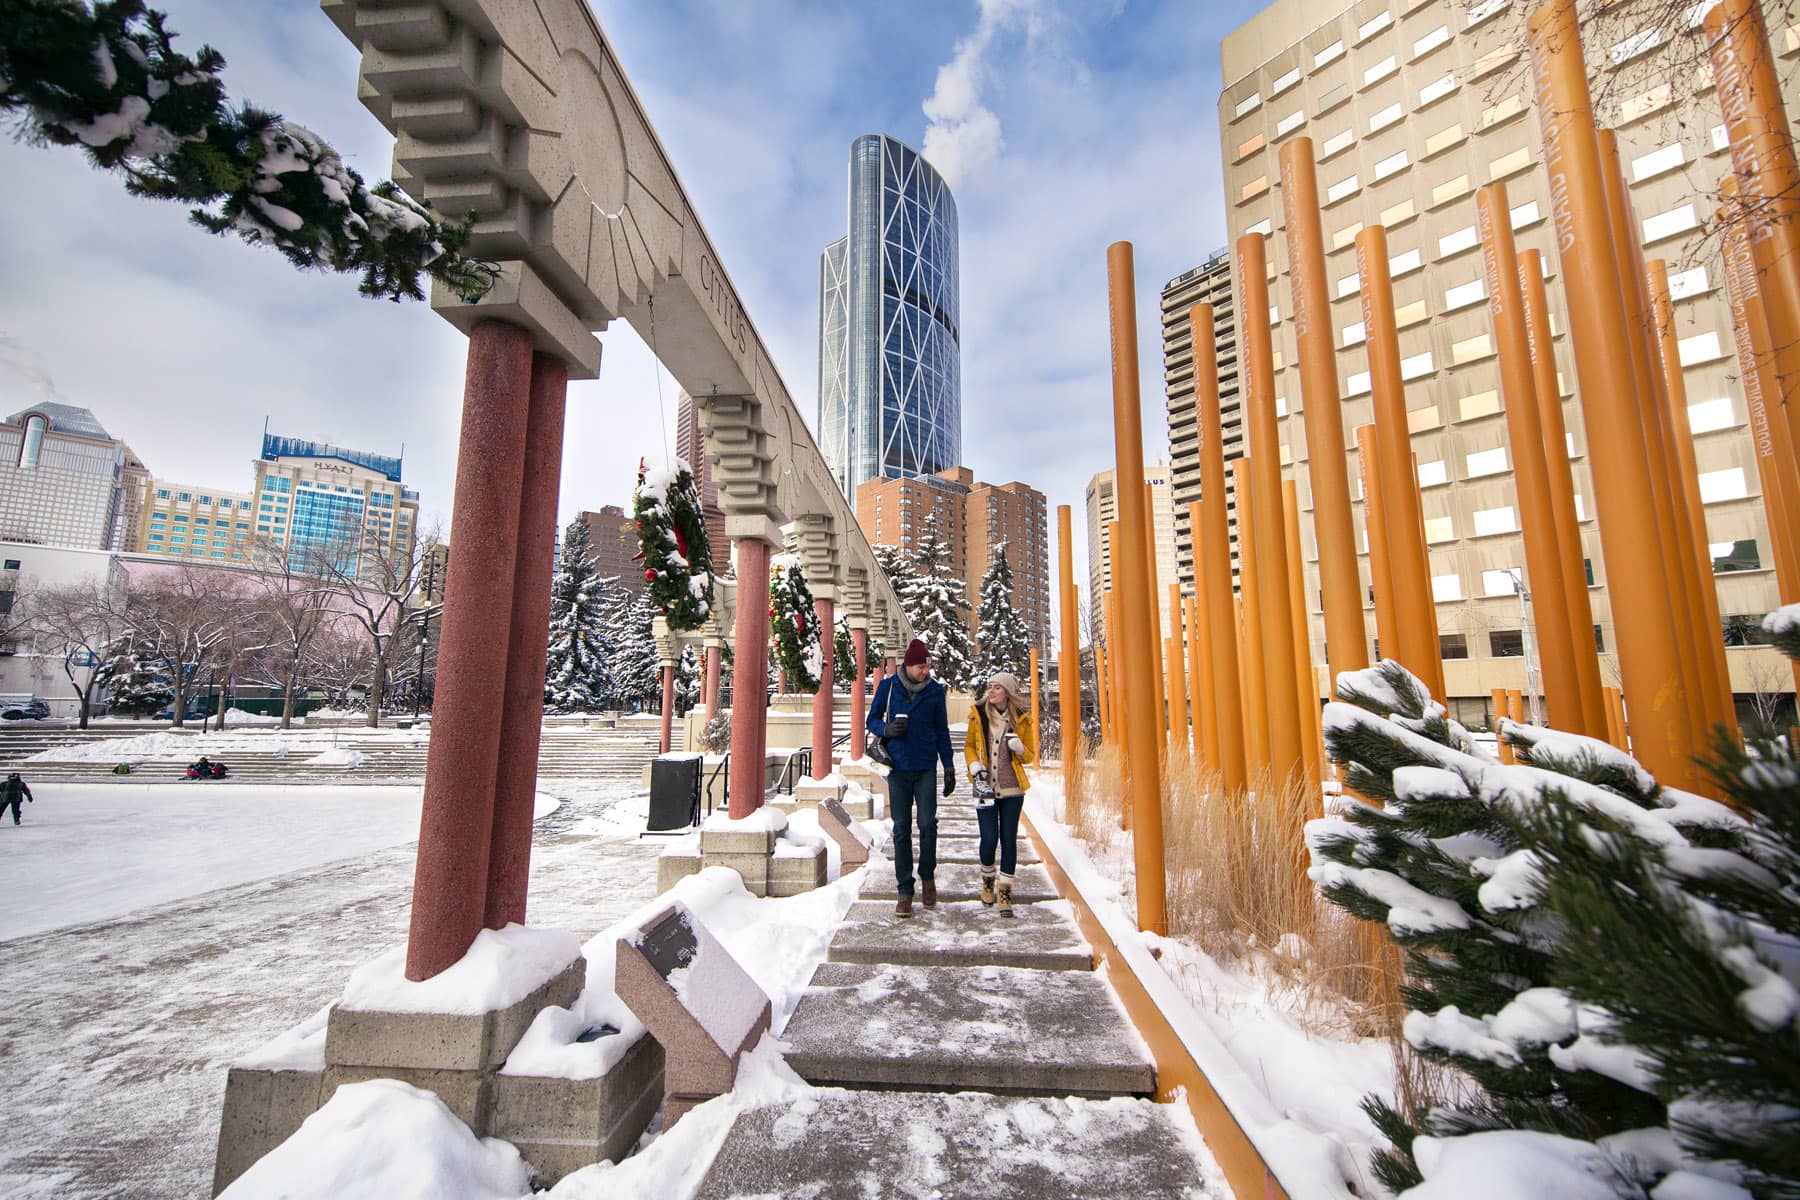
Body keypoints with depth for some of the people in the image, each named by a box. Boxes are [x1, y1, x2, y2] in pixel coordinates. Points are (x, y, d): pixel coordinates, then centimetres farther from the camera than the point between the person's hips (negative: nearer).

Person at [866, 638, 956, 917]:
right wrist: (886, 729, -14)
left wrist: (949, 767, 7)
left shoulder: (936, 690, 3)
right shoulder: (888, 687, 0)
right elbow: (872, 719, 8)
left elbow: (942, 731, 10)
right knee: (901, 829, 3)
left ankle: (927, 875, 20)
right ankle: (905, 890, 13)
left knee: (928, 823, -6)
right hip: (898, 768, 0)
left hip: (926, 769, 0)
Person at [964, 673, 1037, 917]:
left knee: (1009, 839, 3)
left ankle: (1004, 891, 16)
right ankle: (987, 880, 27)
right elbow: (969, 745, 10)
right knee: (989, 839, -1)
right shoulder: (978, 714, -1)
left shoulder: (1022, 718, -1)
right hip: (985, 787, 0)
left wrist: (1018, 747, -15)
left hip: (1011, 789, 0)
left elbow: (1030, 756, 6)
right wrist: (975, 768, -6)